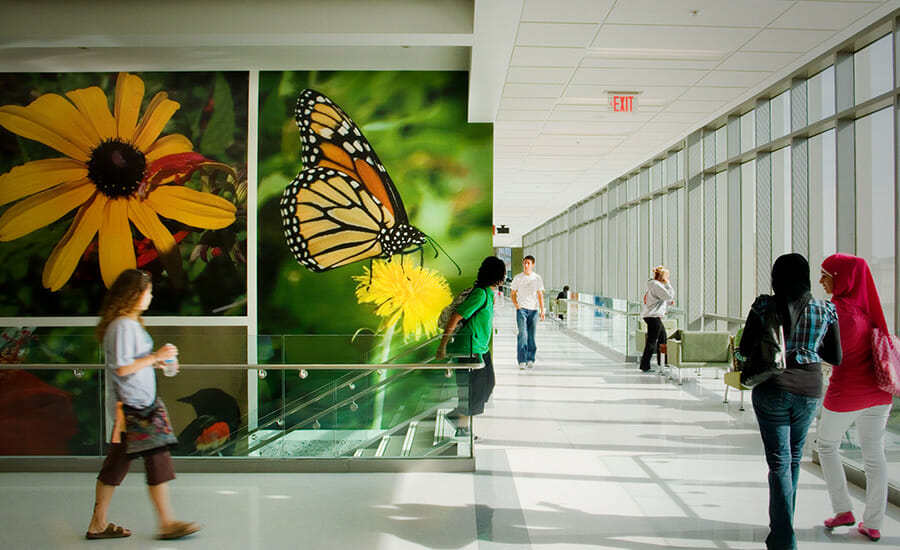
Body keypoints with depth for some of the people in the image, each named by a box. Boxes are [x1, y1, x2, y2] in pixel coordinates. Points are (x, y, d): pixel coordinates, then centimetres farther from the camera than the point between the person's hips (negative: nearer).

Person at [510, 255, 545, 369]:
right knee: (522, 334, -13)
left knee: (532, 336, 3)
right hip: (521, 309, -2)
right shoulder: (518, 278, 4)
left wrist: (542, 310, 3)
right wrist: (516, 305, -8)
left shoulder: (537, 278, 7)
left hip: (533, 310, 2)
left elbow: (540, 295, 10)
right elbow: (512, 294, 9)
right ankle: (522, 361, -12)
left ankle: (530, 359, 14)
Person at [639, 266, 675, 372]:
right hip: (653, 316, -11)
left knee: (662, 336, 20)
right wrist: (667, 284, -8)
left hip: (650, 315, 11)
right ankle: (645, 365, -3)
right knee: (652, 340, -6)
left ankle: (662, 362, 32)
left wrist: (668, 303, 13)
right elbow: (669, 296, -17)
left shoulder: (654, 285, 16)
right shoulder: (656, 285, -16)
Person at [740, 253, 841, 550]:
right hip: (809, 390, 3)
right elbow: (836, 358, 6)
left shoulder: (764, 306, -7)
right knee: (794, 458, 20)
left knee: (779, 462, 0)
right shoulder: (825, 310, 0)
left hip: (773, 389, -3)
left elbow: (745, 349, -5)